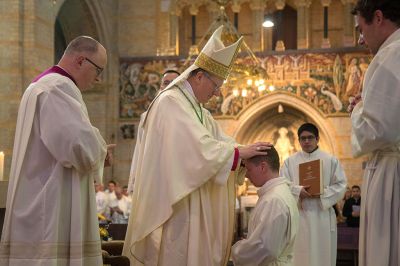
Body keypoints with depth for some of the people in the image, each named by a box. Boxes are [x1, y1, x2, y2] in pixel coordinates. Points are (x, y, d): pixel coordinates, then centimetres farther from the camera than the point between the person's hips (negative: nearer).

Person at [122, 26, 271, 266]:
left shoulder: (198, 109, 17)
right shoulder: (171, 103, -15)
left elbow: (219, 140, 12)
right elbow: (198, 147, -23)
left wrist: (247, 153, -5)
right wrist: (241, 152, -15)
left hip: (193, 206, 10)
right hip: (173, 206, -10)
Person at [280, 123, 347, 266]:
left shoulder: (330, 160, 7)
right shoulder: (290, 161, 9)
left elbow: (341, 185, 1)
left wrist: (322, 193, -14)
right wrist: (298, 191, -18)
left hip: (322, 214, 0)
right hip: (299, 214, 0)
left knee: (323, 254, 2)